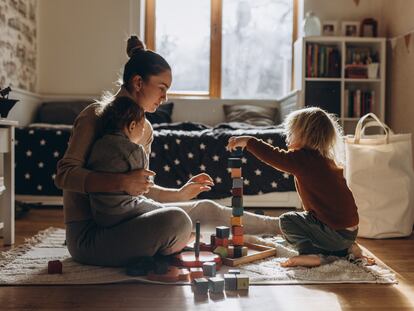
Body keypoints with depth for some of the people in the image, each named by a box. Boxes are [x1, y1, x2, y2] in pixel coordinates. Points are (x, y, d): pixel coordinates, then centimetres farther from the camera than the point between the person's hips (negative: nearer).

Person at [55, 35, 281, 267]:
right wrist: (121, 182, -31)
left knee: (205, 209, 9)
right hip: (88, 234, -8)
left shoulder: (145, 128, 11)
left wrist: (180, 194, 10)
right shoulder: (96, 116, -12)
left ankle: (277, 226, 28)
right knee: (176, 220, -30)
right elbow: (64, 175, -20)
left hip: (121, 222, 8)